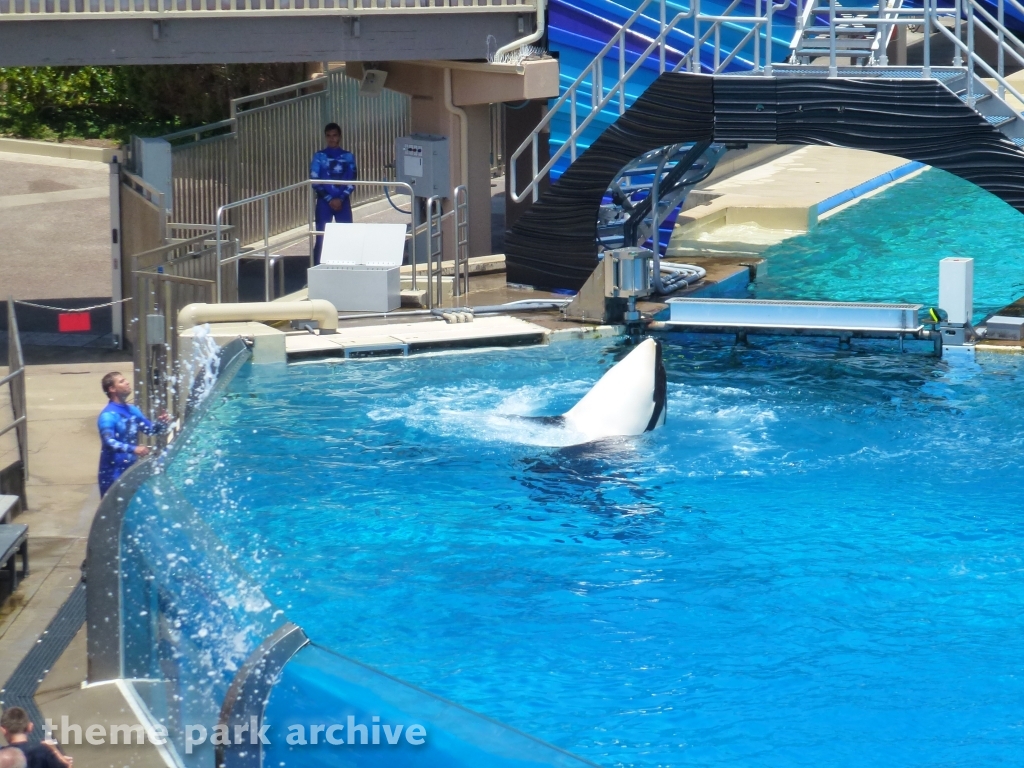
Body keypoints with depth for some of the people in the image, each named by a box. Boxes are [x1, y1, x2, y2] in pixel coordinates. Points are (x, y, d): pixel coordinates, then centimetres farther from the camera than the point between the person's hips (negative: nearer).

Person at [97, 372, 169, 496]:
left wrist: (161, 423, -6)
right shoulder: (108, 415, -18)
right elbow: (109, 442, -32)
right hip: (113, 474, -8)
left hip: (131, 470, 8)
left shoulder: (133, 410, 9)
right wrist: (133, 449, -46)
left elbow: (150, 429, 17)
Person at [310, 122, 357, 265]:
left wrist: (341, 199, -11)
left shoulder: (348, 156, 6)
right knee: (321, 238, -3)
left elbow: (352, 181, 2)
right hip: (324, 202, -1)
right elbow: (314, 182, -3)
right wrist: (329, 199, -11)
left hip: (343, 202, 1)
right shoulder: (319, 157, 2)